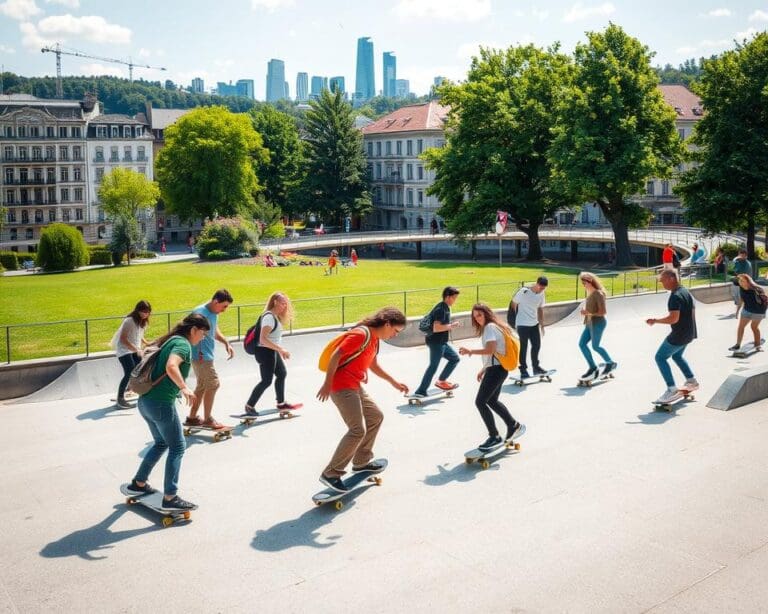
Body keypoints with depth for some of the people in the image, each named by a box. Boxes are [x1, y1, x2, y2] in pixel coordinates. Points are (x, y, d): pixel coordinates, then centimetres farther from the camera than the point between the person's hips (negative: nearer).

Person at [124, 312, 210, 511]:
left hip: (145, 401, 9)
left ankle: (139, 483, 34)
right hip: (161, 403, -9)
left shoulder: (170, 340, 17)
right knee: (177, 447, 1)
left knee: (161, 443, 25)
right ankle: (170, 498, 0)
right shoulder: (183, 344, -12)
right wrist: (184, 388, -34)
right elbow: (171, 367, -31)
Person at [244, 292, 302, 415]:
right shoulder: (269, 317, -21)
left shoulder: (275, 316, 9)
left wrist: (281, 350, 15)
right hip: (265, 352, -10)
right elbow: (263, 339, -30)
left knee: (282, 374, 19)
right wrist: (280, 349, -31)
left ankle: (281, 403, 33)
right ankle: (249, 406, 9)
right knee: (267, 381, -5)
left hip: (273, 351, 10)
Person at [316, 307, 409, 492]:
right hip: (341, 387, -11)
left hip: (355, 386, 11)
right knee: (358, 430, -16)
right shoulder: (362, 334, -18)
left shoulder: (374, 338, 13)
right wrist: (327, 384, -21)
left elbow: (373, 365, 26)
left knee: (376, 417, 21)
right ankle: (331, 473, -9)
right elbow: (336, 355, -22)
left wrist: (394, 382, 26)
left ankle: (361, 462, 30)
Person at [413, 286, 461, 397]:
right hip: (436, 342, -10)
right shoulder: (441, 309, -20)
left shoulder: (445, 308, 11)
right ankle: (420, 391, -3)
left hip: (441, 342, 10)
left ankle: (441, 381, 23)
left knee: (455, 358, 18)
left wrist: (449, 326, 10)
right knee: (433, 366, -7)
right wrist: (451, 326, -19)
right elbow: (436, 328, -28)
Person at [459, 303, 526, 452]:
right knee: (492, 401, 23)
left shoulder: (490, 327, -13)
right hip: (496, 368, 11)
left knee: (480, 402, -10)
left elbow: (491, 350, -26)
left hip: (496, 369, -11)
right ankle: (514, 426, 33)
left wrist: (470, 351, -22)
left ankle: (494, 437, -3)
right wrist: (483, 370, 22)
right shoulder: (490, 327, 18)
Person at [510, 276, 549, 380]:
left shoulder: (541, 294, 2)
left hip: (534, 324, 6)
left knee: (537, 345, 9)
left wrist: (542, 325, 13)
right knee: (523, 348, 1)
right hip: (522, 325, -6)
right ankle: (523, 370, 10)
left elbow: (540, 309, 12)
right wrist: (513, 320, 1)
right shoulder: (524, 292, -16)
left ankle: (536, 367, 26)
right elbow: (513, 304, -6)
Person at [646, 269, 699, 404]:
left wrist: (655, 320, -21)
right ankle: (692, 381, 32)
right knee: (677, 355, 29)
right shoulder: (686, 292, 9)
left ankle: (672, 390, -7)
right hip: (689, 332, 10)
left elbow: (673, 318, -31)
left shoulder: (675, 296, -23)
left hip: (679, 335, -10)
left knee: (660, 357, -2)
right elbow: (692, 312, 18)